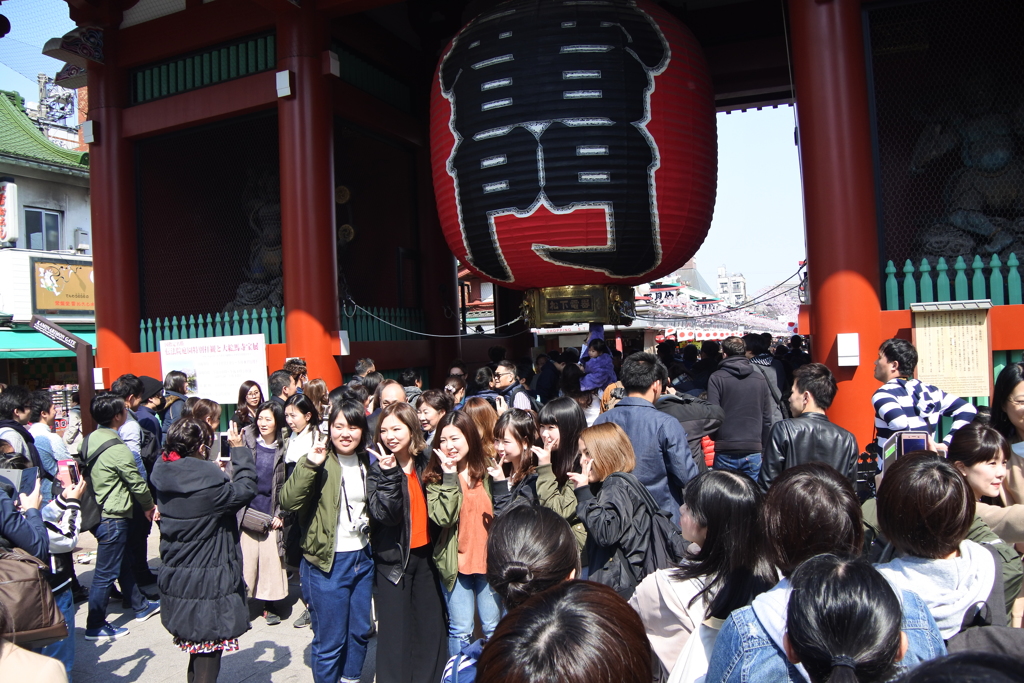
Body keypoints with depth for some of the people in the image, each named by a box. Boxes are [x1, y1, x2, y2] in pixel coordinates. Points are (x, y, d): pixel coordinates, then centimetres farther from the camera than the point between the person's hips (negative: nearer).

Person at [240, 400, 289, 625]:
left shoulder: (284, 448, 1)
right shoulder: (247, 442, 2)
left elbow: (287, 484, 2)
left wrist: (281, 514, -2)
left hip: (271, 513, 0)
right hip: (248, 511, 0)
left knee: (271, 557, 2)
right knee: (246, 558, -1)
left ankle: (271, 605, 17)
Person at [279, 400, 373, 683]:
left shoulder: (367, 463, 5)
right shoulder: (318, 463, -11)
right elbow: (288, 502, -25)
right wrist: (309, 464, -33)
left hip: (363, 558, 6)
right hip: (327, 563, -5)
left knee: (360, 631, 18)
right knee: (330, 641, 5)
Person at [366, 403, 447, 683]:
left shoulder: (427, 462, 0)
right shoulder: (378, 469, -7)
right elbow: (384, 515, -21)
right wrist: (389, 475, -28)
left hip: (425, 553, 3)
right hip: (393, 557, -3)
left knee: (431, 624, 11)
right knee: (395, 628, 3)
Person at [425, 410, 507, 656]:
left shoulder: (487, 471, 0)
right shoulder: (436, 476, -4)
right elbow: (443, 518, -19)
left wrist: (500, 483, -15)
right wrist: (449, 478, -23)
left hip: (488, 559, 2)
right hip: (455, 561, -1)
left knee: (493, 627, 12)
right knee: (461, 631, 5)